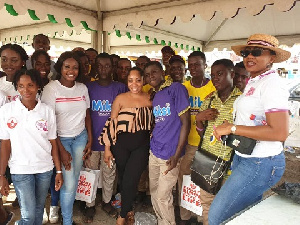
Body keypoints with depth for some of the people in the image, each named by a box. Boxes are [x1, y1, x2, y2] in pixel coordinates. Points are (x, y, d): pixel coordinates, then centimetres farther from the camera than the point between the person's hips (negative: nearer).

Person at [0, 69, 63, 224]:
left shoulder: (47, 111, -3)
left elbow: (53, 143, 1)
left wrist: (59, 171, 1)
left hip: (45, 168, 2)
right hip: (20, 170, -2)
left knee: (39, 208, 16)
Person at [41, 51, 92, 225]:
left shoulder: (82, 88, 3)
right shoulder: (51, 88, -11)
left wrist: (90, 140, 4)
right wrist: (61, 150, -12)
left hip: (81, 137, 4)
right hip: (61, 139, -4)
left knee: (74, 180, 8)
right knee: (69, 183, -3)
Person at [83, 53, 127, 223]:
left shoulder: (120, 88, -2)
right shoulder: (88, 88, -1)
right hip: (92, 139, 0)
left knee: (109, 174, 15)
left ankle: (107, 201, 36)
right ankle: (90, 205, 30)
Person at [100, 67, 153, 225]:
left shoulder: (150, 99, 1)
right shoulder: (120, 98, -4)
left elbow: (153, 122, 11)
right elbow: (112, 123, -3)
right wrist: (107, 148, -4)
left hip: (142, 145, 0)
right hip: (121, 145, 0)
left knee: (130, 181, -6)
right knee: (123, 179, 13)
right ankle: (129, 211, 37)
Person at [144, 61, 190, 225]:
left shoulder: (176, 89, -10)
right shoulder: (153, 95, 11)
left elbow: (185, 122, -13)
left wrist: (176, 155, -17)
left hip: (169, 154, -6)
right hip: (154, 152, 7)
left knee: (162, 196, 3)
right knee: (154, 192, 17)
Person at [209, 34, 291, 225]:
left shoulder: (272, 83, -18)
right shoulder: (253, 82, 11)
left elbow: (279, 132, -26)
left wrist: (232, 128, -21)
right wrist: (228, 128, 1)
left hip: (260, 164, -9)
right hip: (244, 157, 9)